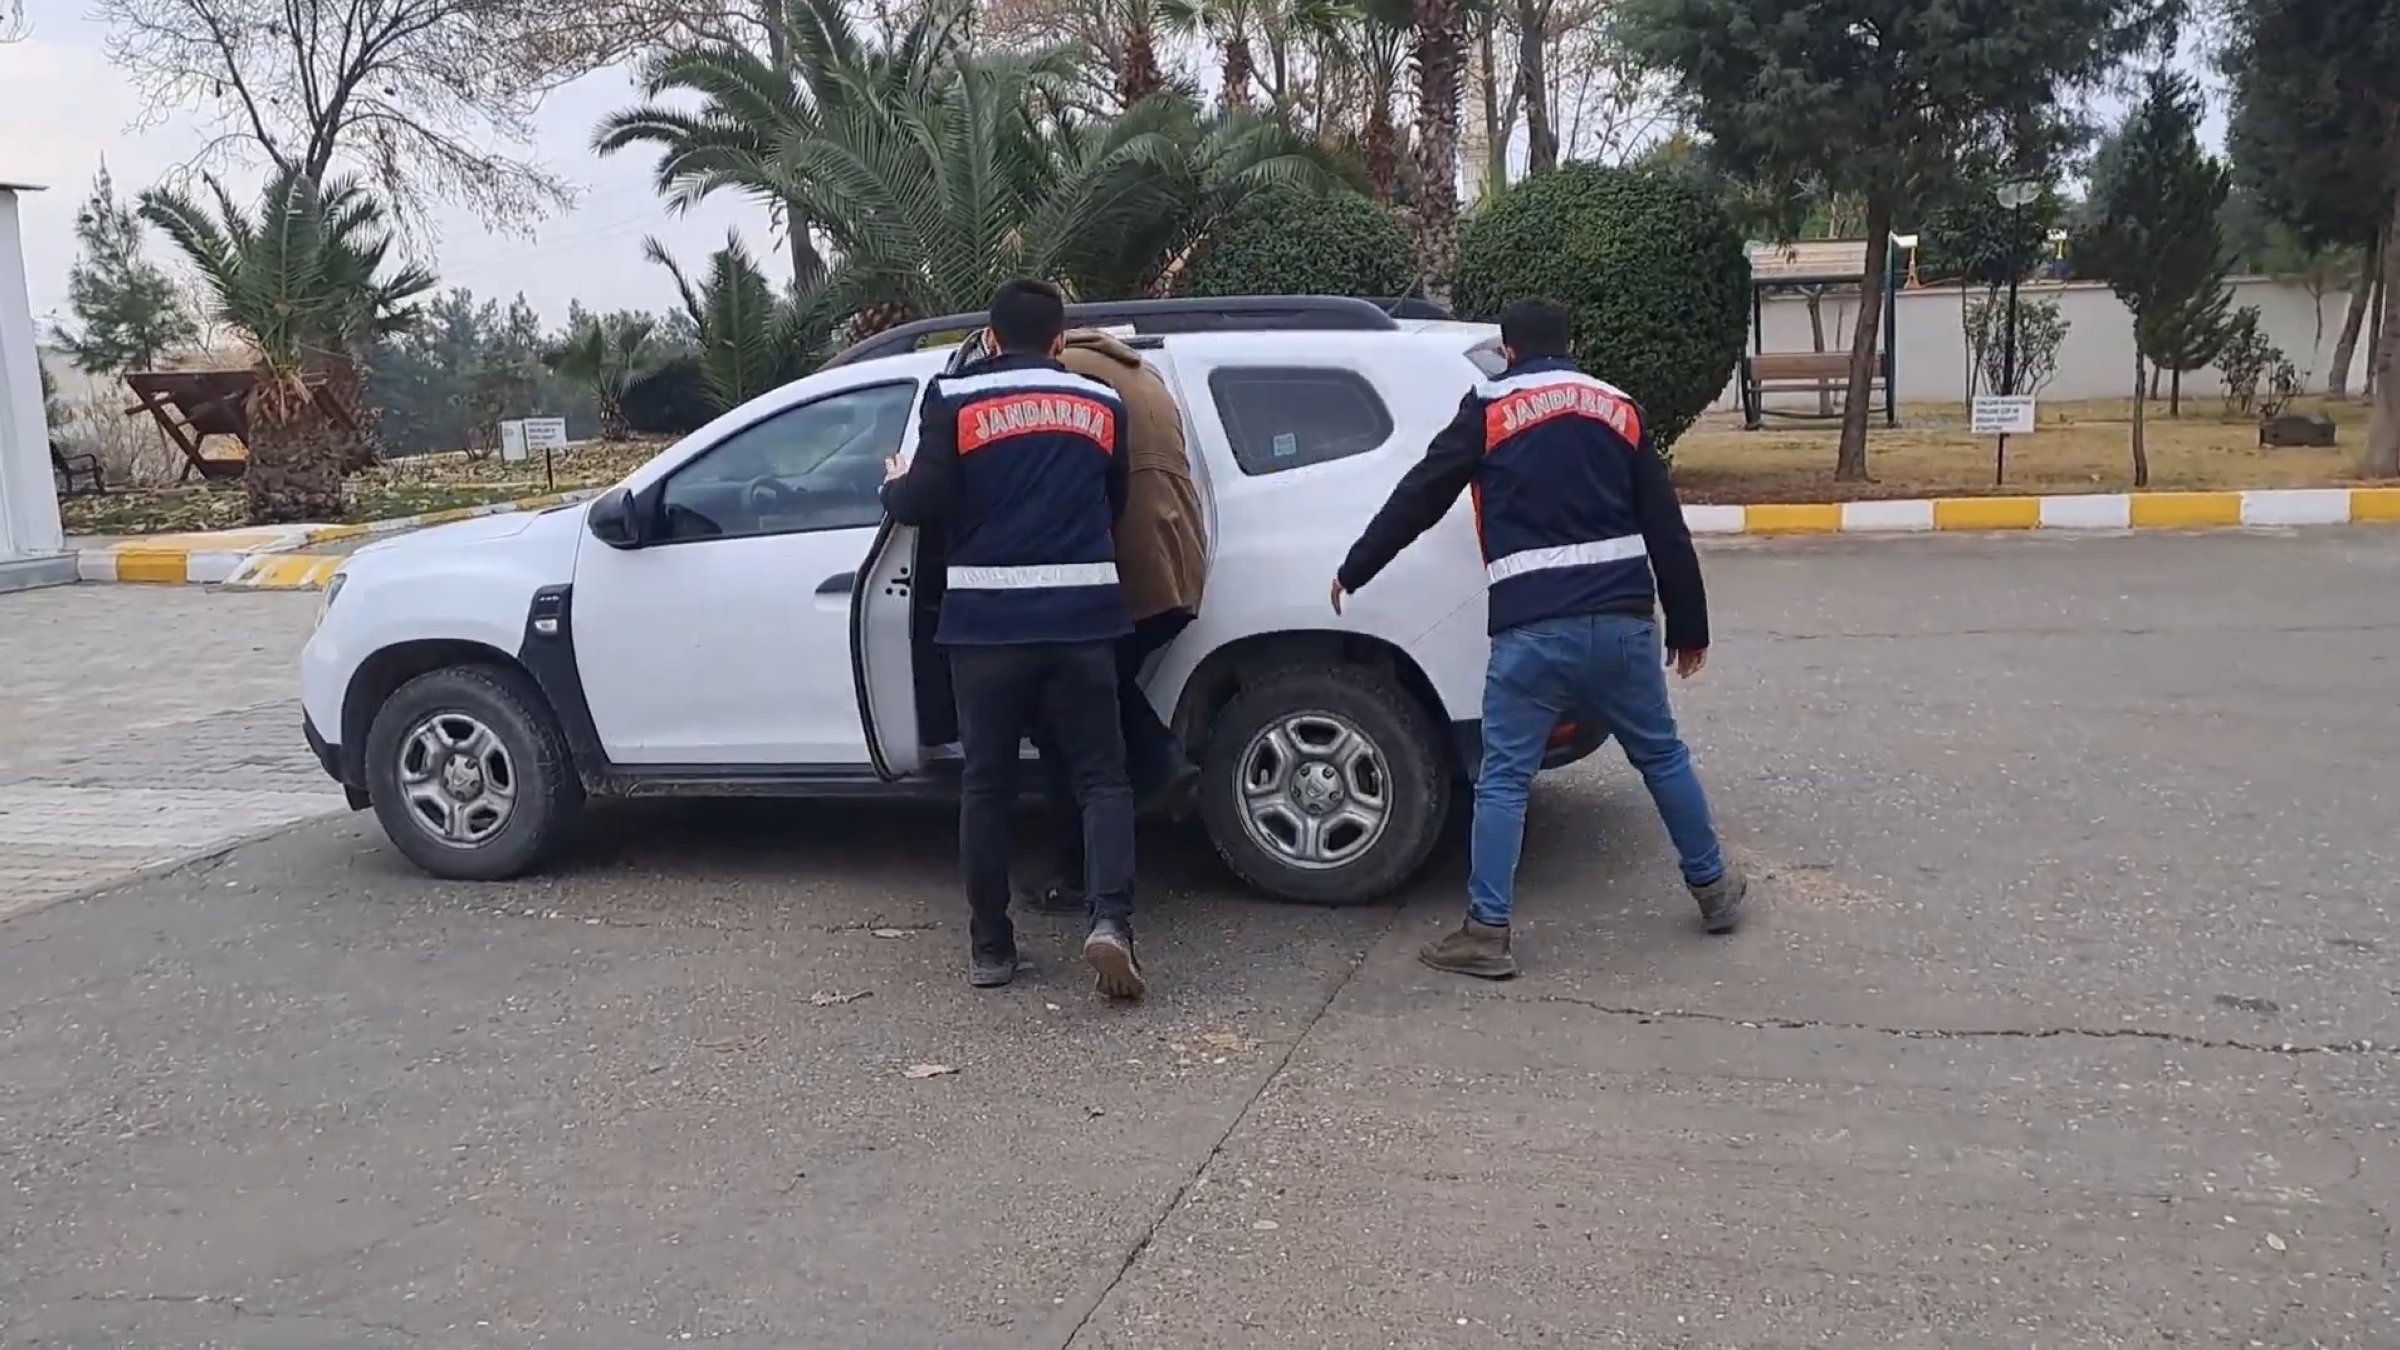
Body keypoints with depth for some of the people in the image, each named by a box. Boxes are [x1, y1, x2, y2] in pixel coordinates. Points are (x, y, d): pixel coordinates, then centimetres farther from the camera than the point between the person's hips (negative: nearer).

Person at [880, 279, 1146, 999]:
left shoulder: (954, 400, 1)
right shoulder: (1101, 404, 11)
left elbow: (925, 503, -6)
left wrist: (893, 485, 16)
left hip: (988, 619, -1)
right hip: (1081, 615, 1)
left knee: (987, 784, 10)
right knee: (1100, 774, 7)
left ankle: (990, 947, 15)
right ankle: (1110, 920, -13)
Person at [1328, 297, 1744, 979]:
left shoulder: (1488, 412, 4)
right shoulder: (1620, 410, 15)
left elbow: (1417, 499, 5)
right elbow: (1666, 527, 13)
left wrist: (1353, 571, 16)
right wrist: (1688, 625, 19)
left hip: (1533, 629, -4)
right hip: (1622, 620, 4)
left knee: (1503, 779, 1)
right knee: (1662, 756, 20)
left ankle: (1487, 933, 0)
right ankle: (1714, 887, 33)